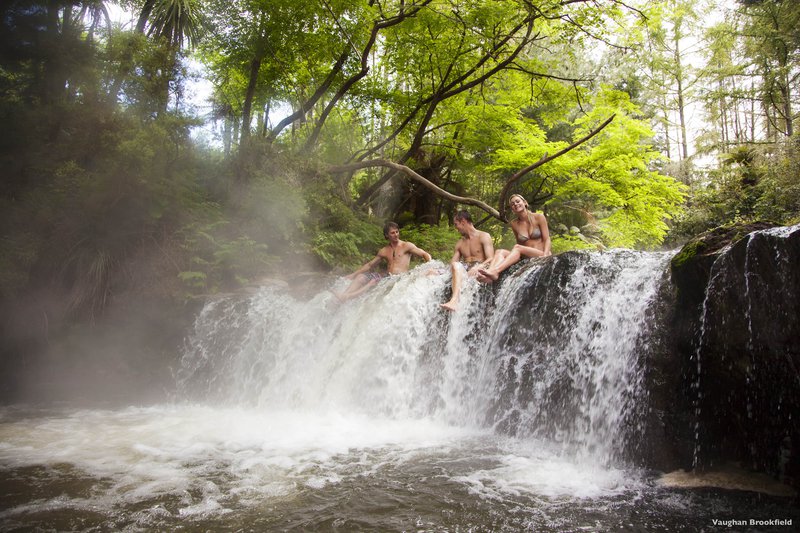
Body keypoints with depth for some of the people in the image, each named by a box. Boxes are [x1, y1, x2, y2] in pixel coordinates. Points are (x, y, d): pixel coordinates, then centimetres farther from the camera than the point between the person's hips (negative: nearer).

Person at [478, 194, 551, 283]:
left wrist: (545, 255, -18)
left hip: (541, 256, -4)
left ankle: (495, 271, -49)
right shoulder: (514, 224, 12)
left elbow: (547, 239, -1)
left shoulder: (538, 217, 2)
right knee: (500, 252, -22)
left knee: (517, 248, -30)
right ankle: (489, 276, -52)